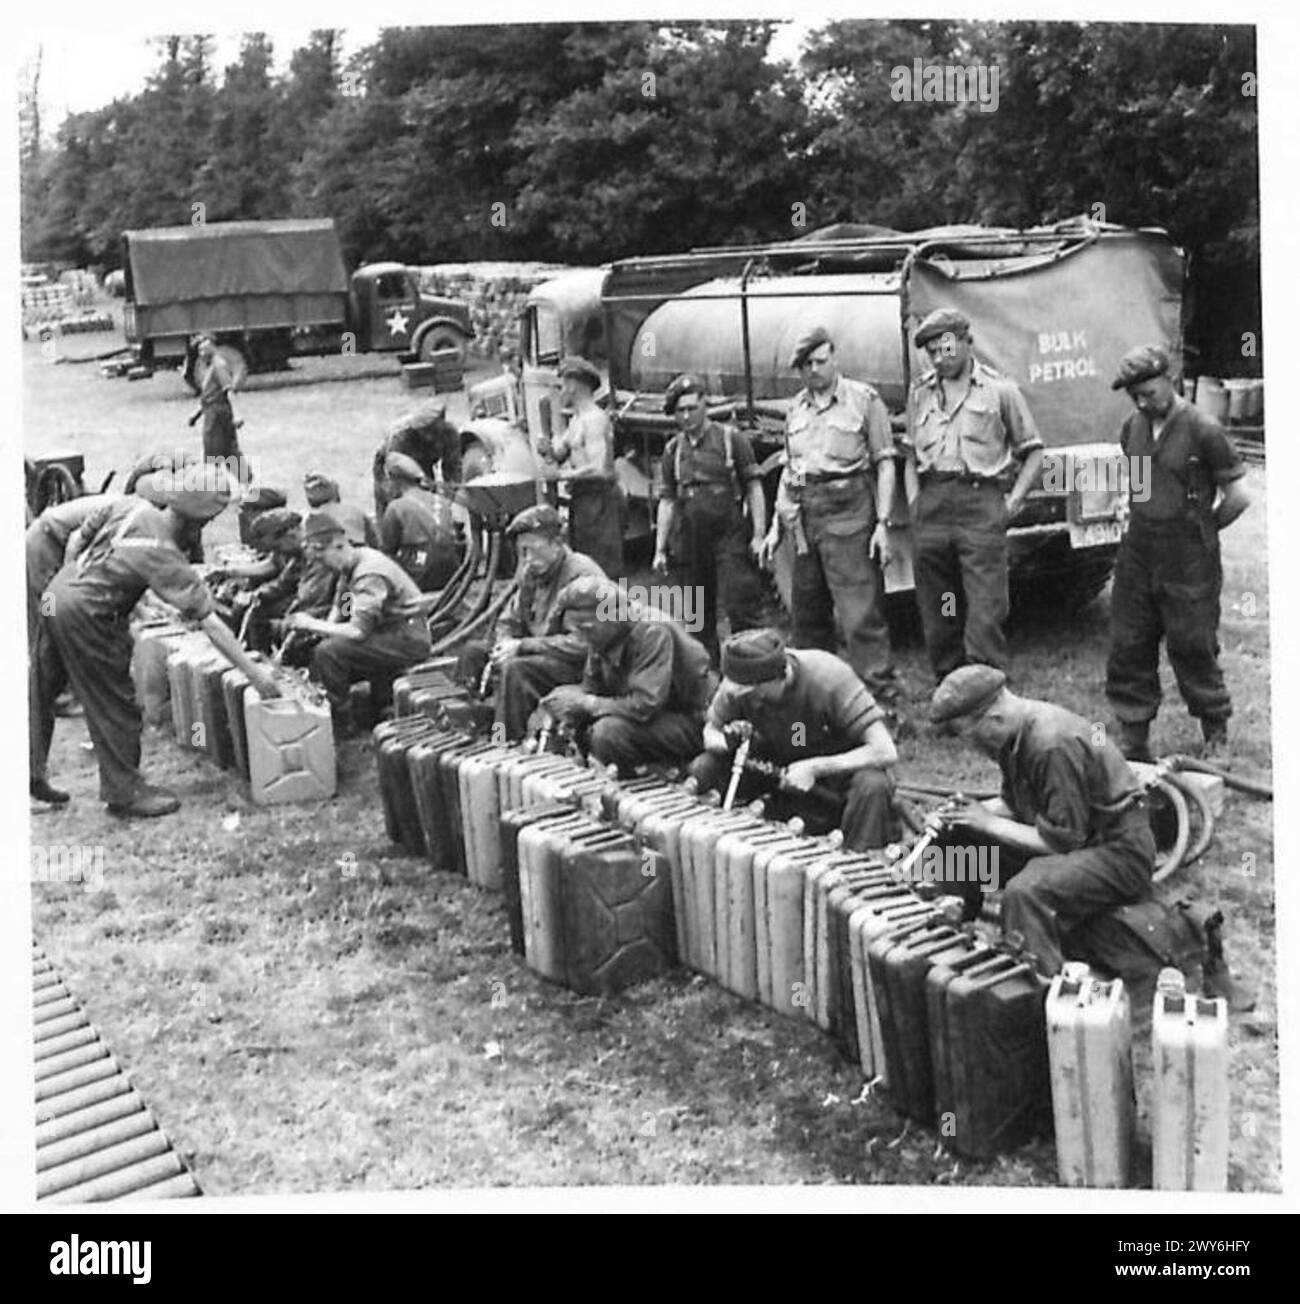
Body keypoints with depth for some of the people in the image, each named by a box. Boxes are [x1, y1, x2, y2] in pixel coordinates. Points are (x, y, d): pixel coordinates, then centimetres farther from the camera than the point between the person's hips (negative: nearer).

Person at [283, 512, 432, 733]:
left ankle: (341, 723, -6)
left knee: (327, 653, -21)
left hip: (407, 639, -10)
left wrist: (312, 624, -19)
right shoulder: (349, 567, 8)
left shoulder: (370, 575, -24)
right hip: (388, 633, 10)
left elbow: (357, 631, -29)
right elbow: (338, 613, 12)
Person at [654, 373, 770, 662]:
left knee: (740, 607, -10)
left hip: (730, 535, -4)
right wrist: (660, 548, 8)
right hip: (693, 539, 5)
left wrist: (759, 534, -8)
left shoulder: (732, 439, -1)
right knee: (700, 614, 10)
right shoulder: (673, 450, 11)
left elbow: (753, 487, -1)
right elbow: (668, 500, 12)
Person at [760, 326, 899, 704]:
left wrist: (882, 522, -10)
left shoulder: (863, 399, 0)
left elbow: (884, 463, -3)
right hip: (804, 513, 6)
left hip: (848, 509, -6)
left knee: (860, 613, -10)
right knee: (806, 612, 11)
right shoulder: (796, 408, 16)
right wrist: (776, 526, 16)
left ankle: (882, 694, -7)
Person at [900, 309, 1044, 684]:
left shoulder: (1000, 390, 6)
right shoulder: (920, 394, 18)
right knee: (935, 612, 7)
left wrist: (1014, 501, -1)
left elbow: (1033, 453, 9)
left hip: (980, 501, -4)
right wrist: (914, 502, 7)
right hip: (931, 506, 4)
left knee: (986, 611, -9)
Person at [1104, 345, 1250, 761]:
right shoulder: (1132, 428, 6)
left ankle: (1217, 735, 23)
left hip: (1188, 565, -5)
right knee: (1128, 649, 6)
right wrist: (1138, 520, 13)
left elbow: (1238, 497, -8)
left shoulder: (1202, 430, -13)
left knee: (1193, 649, 4)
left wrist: (1199, 532, 3)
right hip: (1136, 557, 6)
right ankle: (1133, 740, 16)